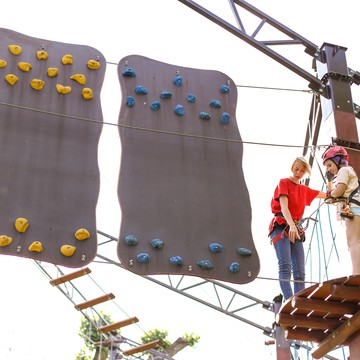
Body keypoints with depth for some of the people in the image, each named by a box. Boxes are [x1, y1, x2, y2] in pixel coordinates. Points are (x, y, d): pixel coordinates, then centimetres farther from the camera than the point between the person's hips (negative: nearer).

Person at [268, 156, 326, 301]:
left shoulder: (304, 190, 20)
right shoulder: (283, 183, 1)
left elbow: (327, 195, 33)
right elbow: (283, 206, -16)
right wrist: (291, 225, -31)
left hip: (296, 229, 7)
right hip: (281, 226, -7)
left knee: (300, 271, -3)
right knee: (285, 266, -24)